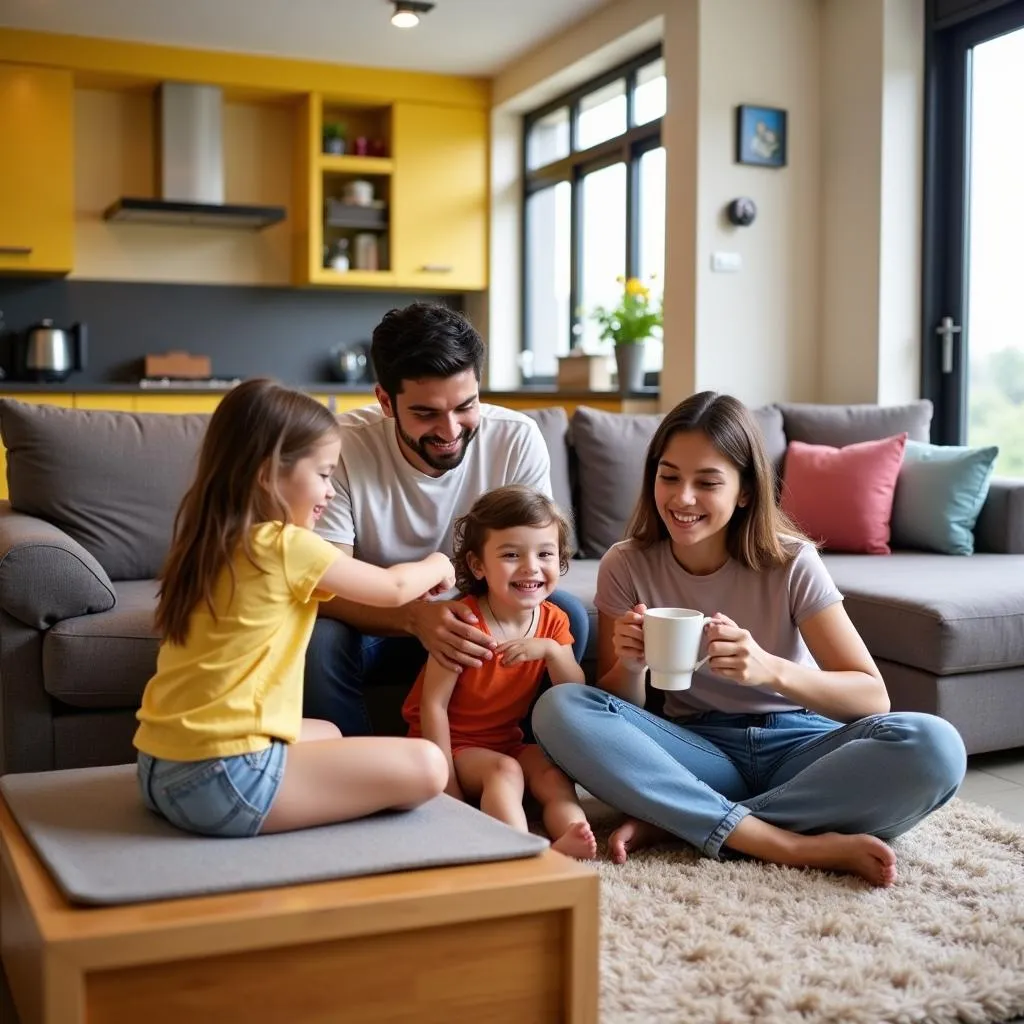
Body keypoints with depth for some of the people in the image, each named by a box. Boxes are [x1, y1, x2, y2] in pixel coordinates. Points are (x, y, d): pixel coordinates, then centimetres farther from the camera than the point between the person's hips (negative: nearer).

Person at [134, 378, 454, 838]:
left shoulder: (206, 541, 11)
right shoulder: (287, 546, -11)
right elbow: (393, 589, 6)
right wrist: (437, 567, 23)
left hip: (161, 769, 9)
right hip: (221, 779, -9)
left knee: (327, 734, 32)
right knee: (425, 766, -9)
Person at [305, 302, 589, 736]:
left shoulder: (517, 439, -16)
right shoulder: (342, 446, -23)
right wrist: (415, 617, -44)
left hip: (476, 623, 2)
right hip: (378, 624, -1)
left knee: (566, 613, -24)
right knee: (319, 642, -32)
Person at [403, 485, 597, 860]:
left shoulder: (553, 621, -2)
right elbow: (433, 705, -19)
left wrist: (550, 650, -24)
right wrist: (449, 786, -23)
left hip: (508, 742, 6)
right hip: (454, 745, -6)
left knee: (553, 774, -21)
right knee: (505, 770, -32)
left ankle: (570, 839, -44)